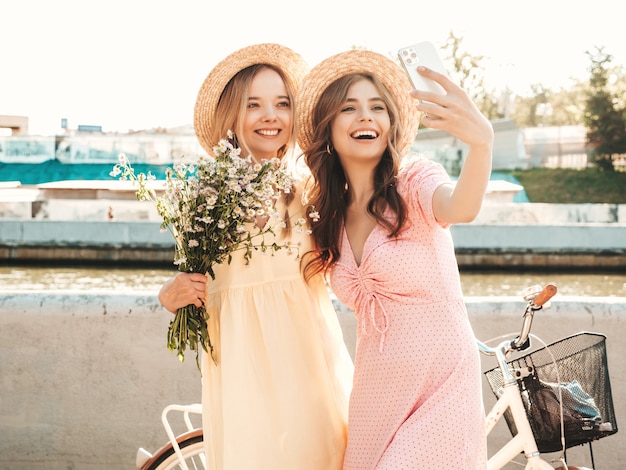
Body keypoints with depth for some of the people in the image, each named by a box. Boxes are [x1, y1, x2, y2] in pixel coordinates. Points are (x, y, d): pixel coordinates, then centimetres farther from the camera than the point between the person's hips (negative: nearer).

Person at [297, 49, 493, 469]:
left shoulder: (414, 181, -11)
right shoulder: (326, 214, 5)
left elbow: (460, 209, -32)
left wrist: (481, 141, -53)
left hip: (441, 386, -5)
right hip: (374, 392, 5)